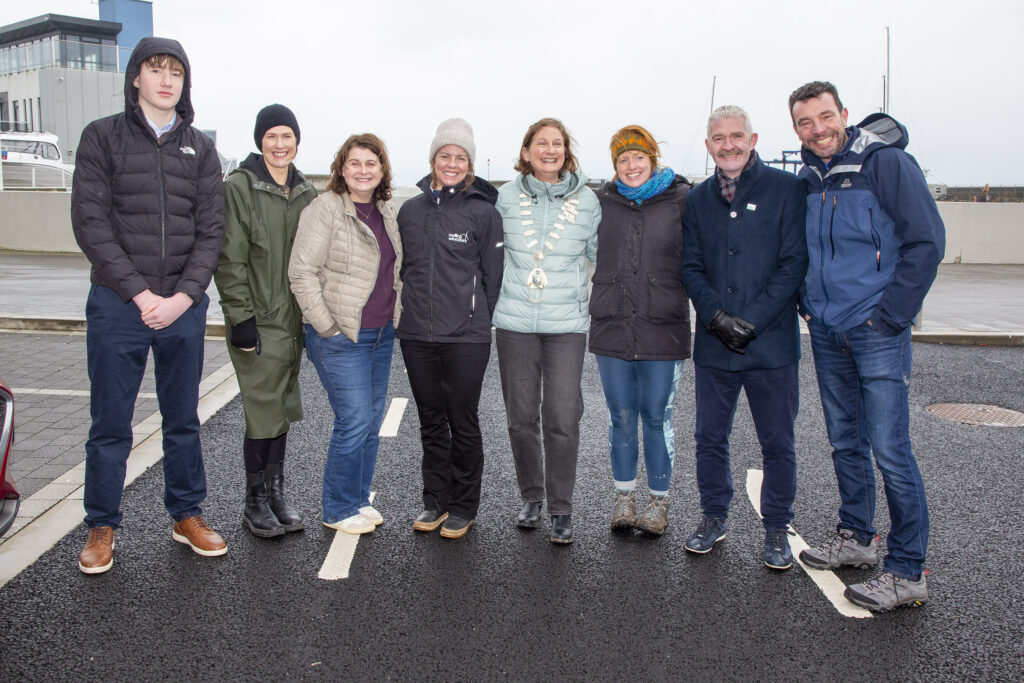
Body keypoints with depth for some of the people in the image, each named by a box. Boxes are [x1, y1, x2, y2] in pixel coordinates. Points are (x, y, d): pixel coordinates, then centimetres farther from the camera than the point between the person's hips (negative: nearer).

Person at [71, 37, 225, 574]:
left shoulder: (200, 148, 9)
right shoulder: (102, 137, 2)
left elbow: (211, 230, 3)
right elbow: (90, 223, -6)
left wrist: (183, 296, -11)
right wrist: (141, 294, -14)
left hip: (184, 306, 3)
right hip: (117, 305, -2)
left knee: (183, 420, 12)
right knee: (110, 424, 5)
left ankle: (187, 515, 26)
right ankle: (101, 527, 20)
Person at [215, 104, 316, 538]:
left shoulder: (305, 192, 13)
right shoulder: (240, 187, -6)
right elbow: (229, 260, -10)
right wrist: (240, 317, -15)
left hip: (294, 321, 6)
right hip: (257, 322, -6)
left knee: (283, 408, 12)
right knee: (263, 413, -3)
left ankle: (276, 493, 25)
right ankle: (255, 502, 13)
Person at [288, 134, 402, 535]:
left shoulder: (386, 212, 12)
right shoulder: (325, 208, -10)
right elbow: (302, 272, -14)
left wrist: (395, 319, 14)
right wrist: (327, 327, -15)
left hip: (382, 334, 7)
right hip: (341, 336, -7)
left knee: (372, 420, 11)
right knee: (354, 421, -7)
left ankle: (359, 499, 26)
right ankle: (338, 510, 10)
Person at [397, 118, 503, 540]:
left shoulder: (484, 211, -2)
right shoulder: (411, 210, 10)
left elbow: (492, 275, 0)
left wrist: (478, 322, 0)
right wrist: (416, 309, 15)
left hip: (466, 338, -4)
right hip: (416, 336, 4)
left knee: (463, 422, 5)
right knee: (431, 422, 13)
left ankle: (464, 506, 19)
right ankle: (435, 501, 26)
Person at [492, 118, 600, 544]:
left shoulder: (586, 200, 4)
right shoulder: (506, 197, 4)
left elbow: (602, 255, 12)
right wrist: (495, 297, 11)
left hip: (567, 324, -1)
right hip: (514, 323, 1)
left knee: (563, 420, -5)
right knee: (521, 418, 8)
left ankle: (561, 509, 10)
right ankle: (531, 497, 27)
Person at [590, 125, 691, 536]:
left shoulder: (681, 200, -1)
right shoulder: (604, 202, 6)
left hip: (663, 330, -2)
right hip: (612, 328, 2)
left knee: (657, 418, 6)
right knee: (621, 417, 11)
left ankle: (659, 501, 22)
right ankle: (624, 497, 27)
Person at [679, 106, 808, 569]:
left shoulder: (786, 188, -1)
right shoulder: (699, 199, 10)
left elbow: (794, 262, -7)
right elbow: (690, 267, 7)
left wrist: (751, 320, -14)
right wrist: (717, 316, -9)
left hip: (772, 344, -3)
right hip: (713, 344, 3)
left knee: (777, 444, 7)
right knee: (710, 438, 12)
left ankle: (776, 530, 23)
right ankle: (714, 517, 30)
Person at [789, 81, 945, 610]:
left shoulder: (886, 162, -9)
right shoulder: (807, 180, 9)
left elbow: (927, 240, -11)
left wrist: (891, 314, -14)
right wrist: (807, 304, 10)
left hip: (878, 332, -6)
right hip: (826, 332, 6)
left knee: (890, 450, -6)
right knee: (845, 443, 15)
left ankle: (907, 571, 4)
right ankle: (855, 538, 30)